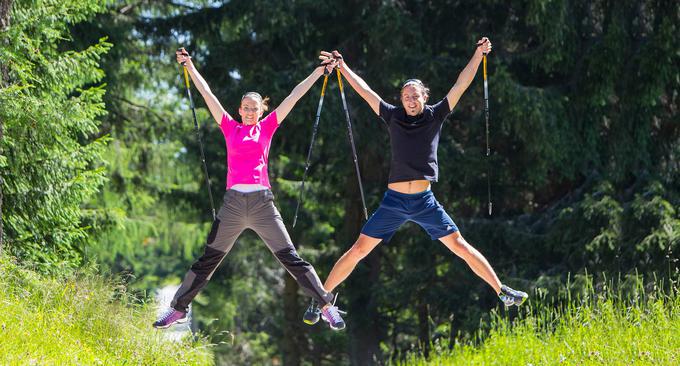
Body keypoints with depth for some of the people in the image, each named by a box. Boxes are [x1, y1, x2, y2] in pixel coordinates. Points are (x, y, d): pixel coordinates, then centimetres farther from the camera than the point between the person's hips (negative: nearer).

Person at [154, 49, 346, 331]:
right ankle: (177, 309, 15)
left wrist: (319, 72, 11)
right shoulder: (230, 128, 12)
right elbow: (207, 94, 14)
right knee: (207, 261, 6)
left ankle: (327, 306, 3)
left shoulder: (267, 127, 11)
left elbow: (294, 97, 10)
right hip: (233, 202, 1)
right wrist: (190, 67, 16)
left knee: (291, 259, -1)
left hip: (262, 202, -1)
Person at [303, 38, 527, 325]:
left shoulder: (435, 116, 5)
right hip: (394, 201, 0)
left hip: (425, 201, 0)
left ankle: (501, 291, 7)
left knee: (460, 246, 1)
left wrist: (479, 54, -3)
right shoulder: (394, 117, 6)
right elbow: (364, 90, 10)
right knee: (358, 250, -2)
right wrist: (342, 66, 12)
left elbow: (461, 85, 2)